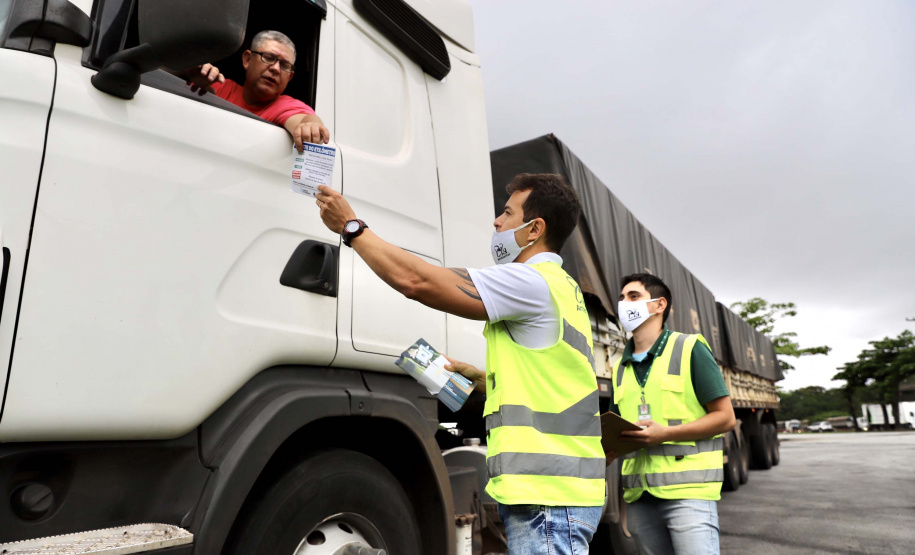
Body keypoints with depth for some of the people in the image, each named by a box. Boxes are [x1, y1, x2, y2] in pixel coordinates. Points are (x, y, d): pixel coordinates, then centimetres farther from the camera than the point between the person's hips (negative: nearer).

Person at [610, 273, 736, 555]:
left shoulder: (690, 349, -1)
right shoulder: (621, 368, 14)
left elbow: (725, 417, -4)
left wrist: (665, 433, -17)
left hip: (687, 489, -5)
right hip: (638, 495, 5)